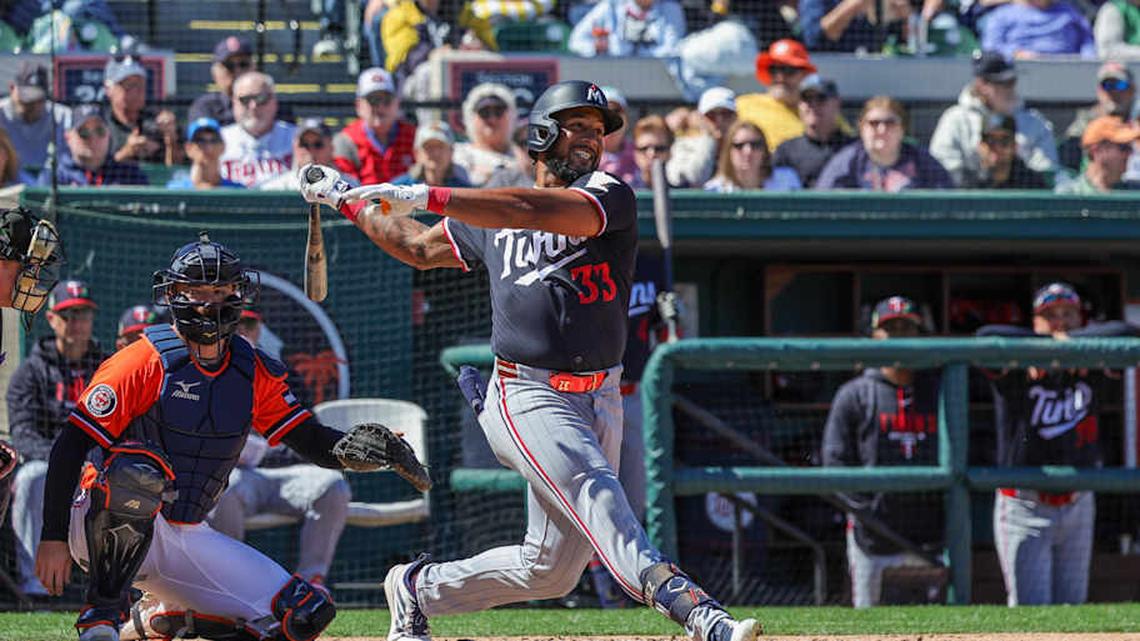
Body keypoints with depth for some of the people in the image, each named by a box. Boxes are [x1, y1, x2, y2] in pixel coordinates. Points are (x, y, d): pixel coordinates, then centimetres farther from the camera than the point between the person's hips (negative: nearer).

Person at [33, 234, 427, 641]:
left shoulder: (255, 374, 5)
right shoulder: (147, 362, -13)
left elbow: (312, 442, 2)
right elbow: (71, 445, -16)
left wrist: (349, 450, -23)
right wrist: (53, 538, -22)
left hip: (189, 539, 6)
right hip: (107, 528, -6)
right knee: (139, 469, -40)